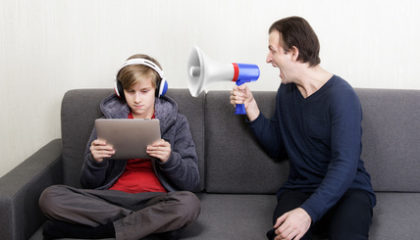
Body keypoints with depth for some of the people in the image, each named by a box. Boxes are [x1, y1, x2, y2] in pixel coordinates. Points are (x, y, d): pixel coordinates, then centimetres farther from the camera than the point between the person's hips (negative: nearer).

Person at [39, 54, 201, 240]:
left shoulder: (176, 122, 8)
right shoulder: (108, 120, 12)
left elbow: (192, 182, 2)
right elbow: (89, 184, 10)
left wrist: (169, 159, -18)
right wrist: (95, 161, -12)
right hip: (112, 196, 2)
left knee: (189, 203, -36)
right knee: (50, 196, -23)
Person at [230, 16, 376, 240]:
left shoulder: (341, 95, -13)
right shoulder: (286, 91, 10)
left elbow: (345, 165, -21)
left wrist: (309, 211, -34)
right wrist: (251, 109, 1)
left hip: (348, 189, -3)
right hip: (299, 188, 3)